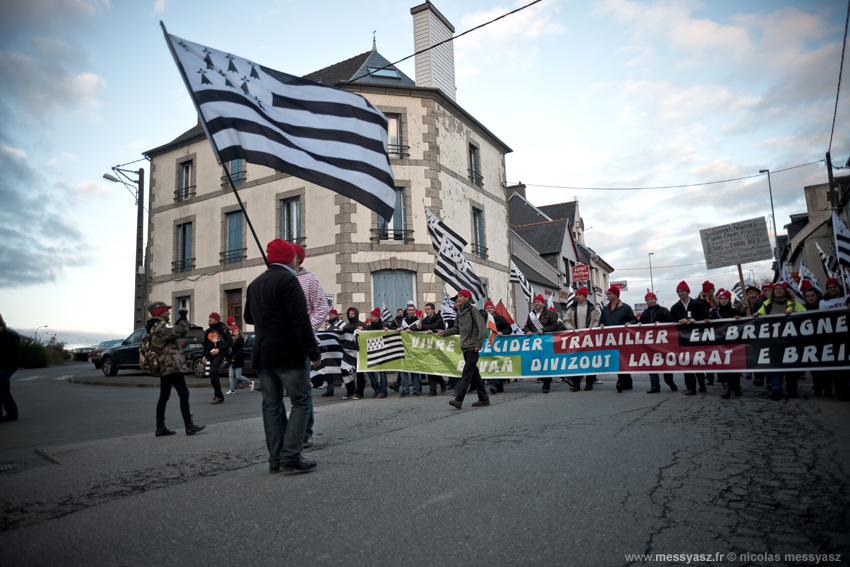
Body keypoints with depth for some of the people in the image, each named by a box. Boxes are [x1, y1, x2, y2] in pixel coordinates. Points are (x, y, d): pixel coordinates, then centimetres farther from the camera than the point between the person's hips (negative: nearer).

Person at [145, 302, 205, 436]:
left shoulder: (154, 327, 16)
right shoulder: (161, 326, -16)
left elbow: (173, 331, 24)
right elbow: (182, 330, -24)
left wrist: (180, 319, 12)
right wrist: (183, 317, -10)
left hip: (164, 368, 11)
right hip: (172, 366, -11)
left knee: (164, 397, 13)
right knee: (184, 394, -8)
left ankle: (160, 428, 17)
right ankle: (189, 426, -8)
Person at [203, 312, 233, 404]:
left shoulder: (223, 329, -1)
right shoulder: (208, 331, 18)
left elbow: (230, 341, -4)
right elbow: (206, 344, 26)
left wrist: (219, 349, -14)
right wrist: (204, 355, 12)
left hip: (220, 354, -7)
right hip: (211, 355, 7)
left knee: (213, 373, -20)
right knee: (213, 376, 6)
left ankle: (219, 396, -13)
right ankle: (217, 396, 15)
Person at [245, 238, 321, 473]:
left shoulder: (255, 283, 14)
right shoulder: (288, 280, -11)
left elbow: (248, 318, 25)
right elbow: (301, 320, -17)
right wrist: (314, 352, -15)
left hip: (262, 355, 8)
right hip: (288, 354, -8)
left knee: (272, 406, 11)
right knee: (302, 402, -1)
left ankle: (275, 459, 14)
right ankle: (291, 456, -7)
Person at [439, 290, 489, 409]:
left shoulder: (473, 310, -9)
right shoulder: (460, 312, 15)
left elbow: (482, 328, -13)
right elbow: (457, 328, 24)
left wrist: (478, 344, -16)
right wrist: (444, 333, 11)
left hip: (473, 348, -8)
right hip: (465, 348, 8)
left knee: (467, 373, -12)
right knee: (474, 373, 11)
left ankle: (458, 400, -19)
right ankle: (484, 399, 20)